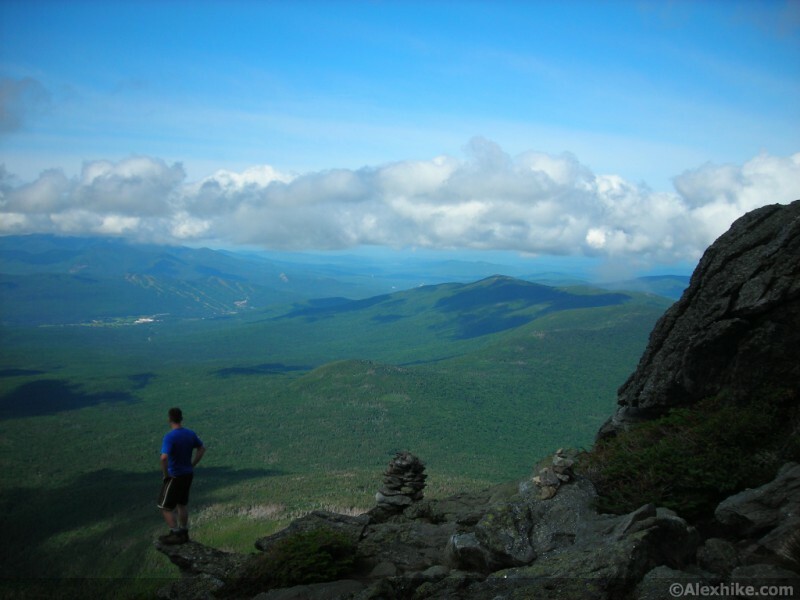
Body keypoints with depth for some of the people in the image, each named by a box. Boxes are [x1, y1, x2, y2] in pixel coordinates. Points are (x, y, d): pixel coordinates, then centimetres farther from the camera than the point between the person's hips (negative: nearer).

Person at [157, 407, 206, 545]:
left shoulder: (169, 437, -22)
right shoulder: (191, 434, 0)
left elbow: (164, 457, -33)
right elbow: (202, 448, 12)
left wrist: (165, 474, -18)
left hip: (174, 476, -7)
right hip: (188, 474, 7)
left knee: (165, 506, 7)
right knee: (182, 504, 20)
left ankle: (175, 534, 9)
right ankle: (184, 533, 28)